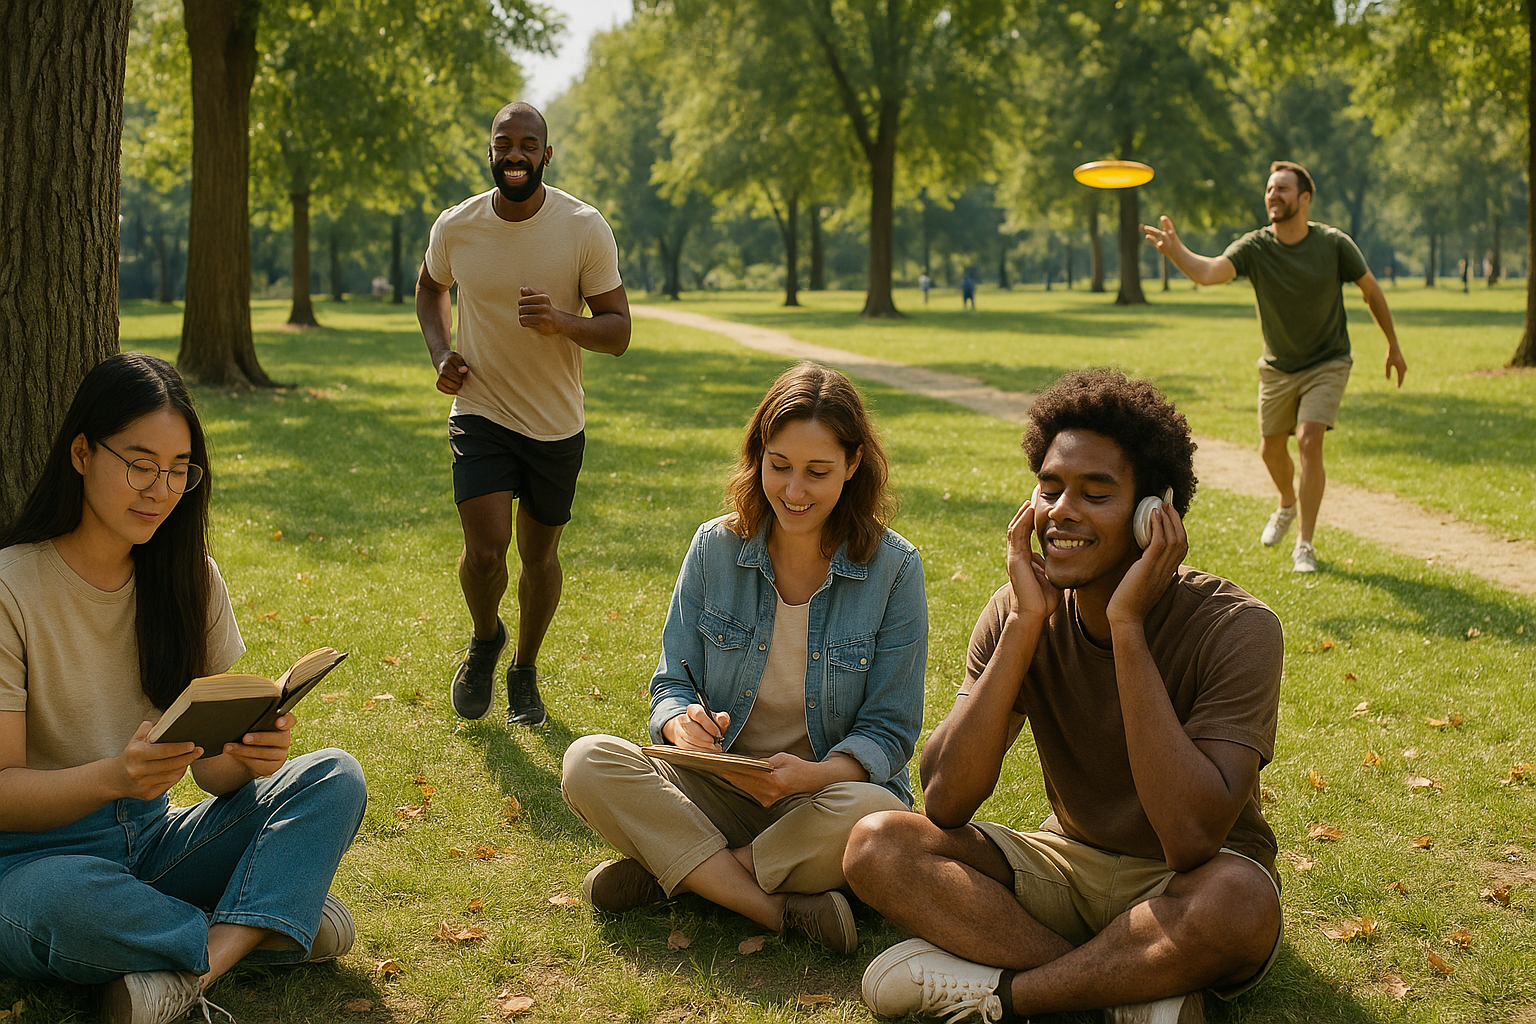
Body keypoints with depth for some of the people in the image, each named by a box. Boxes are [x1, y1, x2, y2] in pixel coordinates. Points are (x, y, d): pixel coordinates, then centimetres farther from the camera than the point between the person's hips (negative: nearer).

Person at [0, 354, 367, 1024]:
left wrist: (248, 753, -23)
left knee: (334, 778, -14)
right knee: (65, 898, -41)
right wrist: (113, 775, -35)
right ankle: (259, 927, -14)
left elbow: (212, 767, 3)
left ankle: (195, 968, -31)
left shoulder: (191, 579, 4)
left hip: (154, 841, 5)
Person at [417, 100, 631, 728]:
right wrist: (439, 352, -1)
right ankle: (485, 637, 18)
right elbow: (430, 286, 17)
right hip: (480, 412, 0)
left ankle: (525, 671, 36)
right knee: (485, 550, -16)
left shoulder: (585, 229, -11)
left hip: (557, 424, 0)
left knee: (539, 556, 12)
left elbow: (619, 332, -10)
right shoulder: (455, 227, -5)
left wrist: (562, 322, -30)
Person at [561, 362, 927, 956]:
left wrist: (814, 775, -28)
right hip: (718, 785, 3)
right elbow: (673, 680, 4)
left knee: (874, 817, -37)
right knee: (588, 763, -23)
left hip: (825, 792, -2)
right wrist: (682, 724, -22)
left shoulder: (894, 567, -8)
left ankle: (668, 870, -19)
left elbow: (889, 731, -7)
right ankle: (780, 908, -29)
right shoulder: (715, 548, -1)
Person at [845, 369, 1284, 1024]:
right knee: (877, 845, -18)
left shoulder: (1234, 629, -20)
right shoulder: (1020, 613, -7)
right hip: (1068, 864, 4)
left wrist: (1127, 626, -32)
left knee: (1237, 902, -38)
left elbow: (1193, 842, -33)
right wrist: (1025, 624, -24)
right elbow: (944, 804, -17)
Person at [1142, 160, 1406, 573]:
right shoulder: (1254, 247, -15)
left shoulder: (1333, 244, -15)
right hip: (1278, 367, 3)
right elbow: (1208, 271, -35)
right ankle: (1287, 504, 48)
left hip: (1327, 364, -3)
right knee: (1272, 449, 13)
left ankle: (1304, 546, -10)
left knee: (1309, 442, -18)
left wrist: (1394, 346, 6)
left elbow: (1371, 289, 0)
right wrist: (1176, 250, -56)